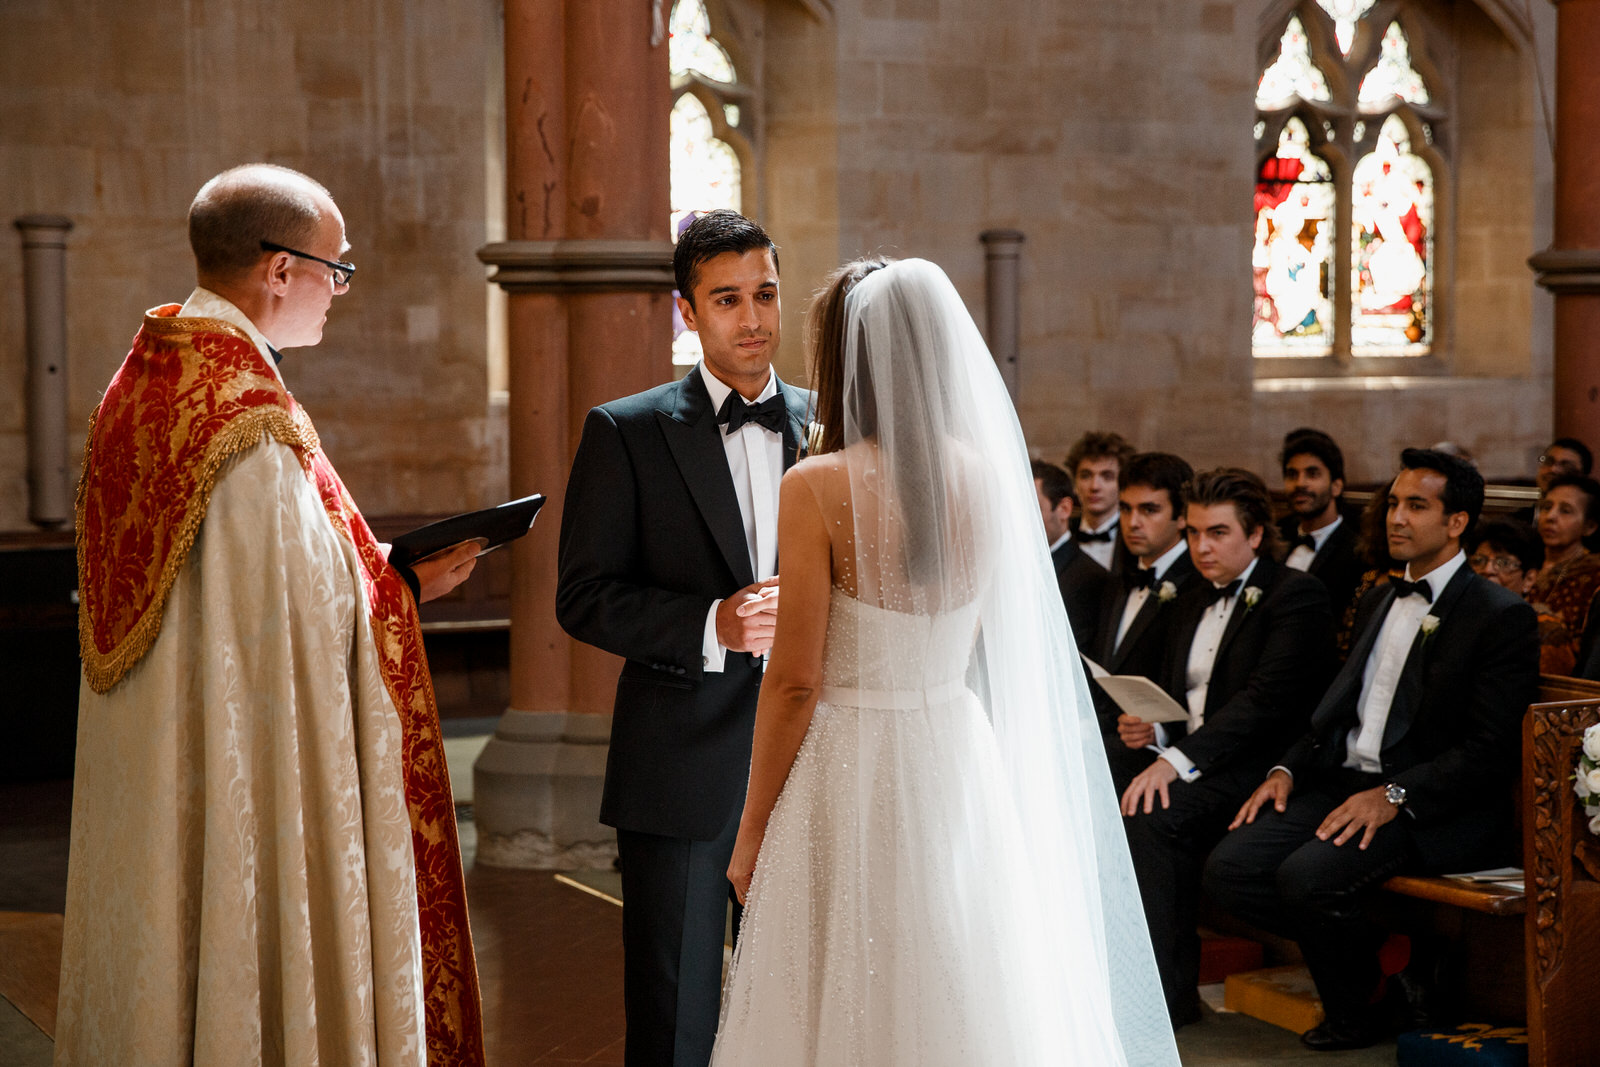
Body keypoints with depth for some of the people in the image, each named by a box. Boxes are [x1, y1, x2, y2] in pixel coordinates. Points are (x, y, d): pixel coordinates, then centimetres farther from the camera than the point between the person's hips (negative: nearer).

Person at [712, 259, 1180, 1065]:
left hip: (850, 775, -5)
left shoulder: (817, 488, -15)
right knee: (962, 999, 17)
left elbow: (795, 680, -13)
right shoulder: (986, 474, 0)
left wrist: (752, 831, -4)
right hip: (959, 763, 5)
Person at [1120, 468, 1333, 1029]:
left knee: (1149, 823, -31)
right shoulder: (1192, 603, 22)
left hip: (1258, 767, -7)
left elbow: (1267, 698, -17)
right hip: (1186, 766, 7)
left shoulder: (1296, 594, -5)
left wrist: (1179, 759, -23)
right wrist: (1151, 726, -2)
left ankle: (1165, 994, -24)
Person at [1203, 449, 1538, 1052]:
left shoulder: (1502, 616, -6)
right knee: (1228, 870, -14)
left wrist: (1395, 795, -24)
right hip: (1344, 782, 8)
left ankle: (1362, 1005, -3)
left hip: (1439, 813, -7)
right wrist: (1288, 769, 3)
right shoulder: (1380, 602, 20)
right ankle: (1375, 952, 1)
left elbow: (1492, 753, -14)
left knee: (1309, 876, -31)